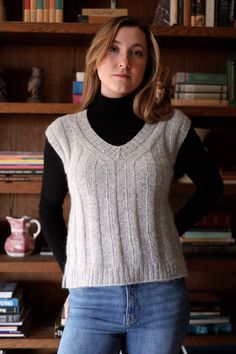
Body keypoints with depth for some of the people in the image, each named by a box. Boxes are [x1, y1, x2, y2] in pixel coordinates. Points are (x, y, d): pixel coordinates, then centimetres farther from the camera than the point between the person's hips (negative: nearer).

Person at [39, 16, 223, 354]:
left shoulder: (173, 126, -1)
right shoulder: (64, 131, 1)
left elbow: (211, 185, 13)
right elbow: (49, 209, 12)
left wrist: (175, 226, 4)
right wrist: (69, 268, 5)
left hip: (162, 295, 1)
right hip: (91, 298, 0)